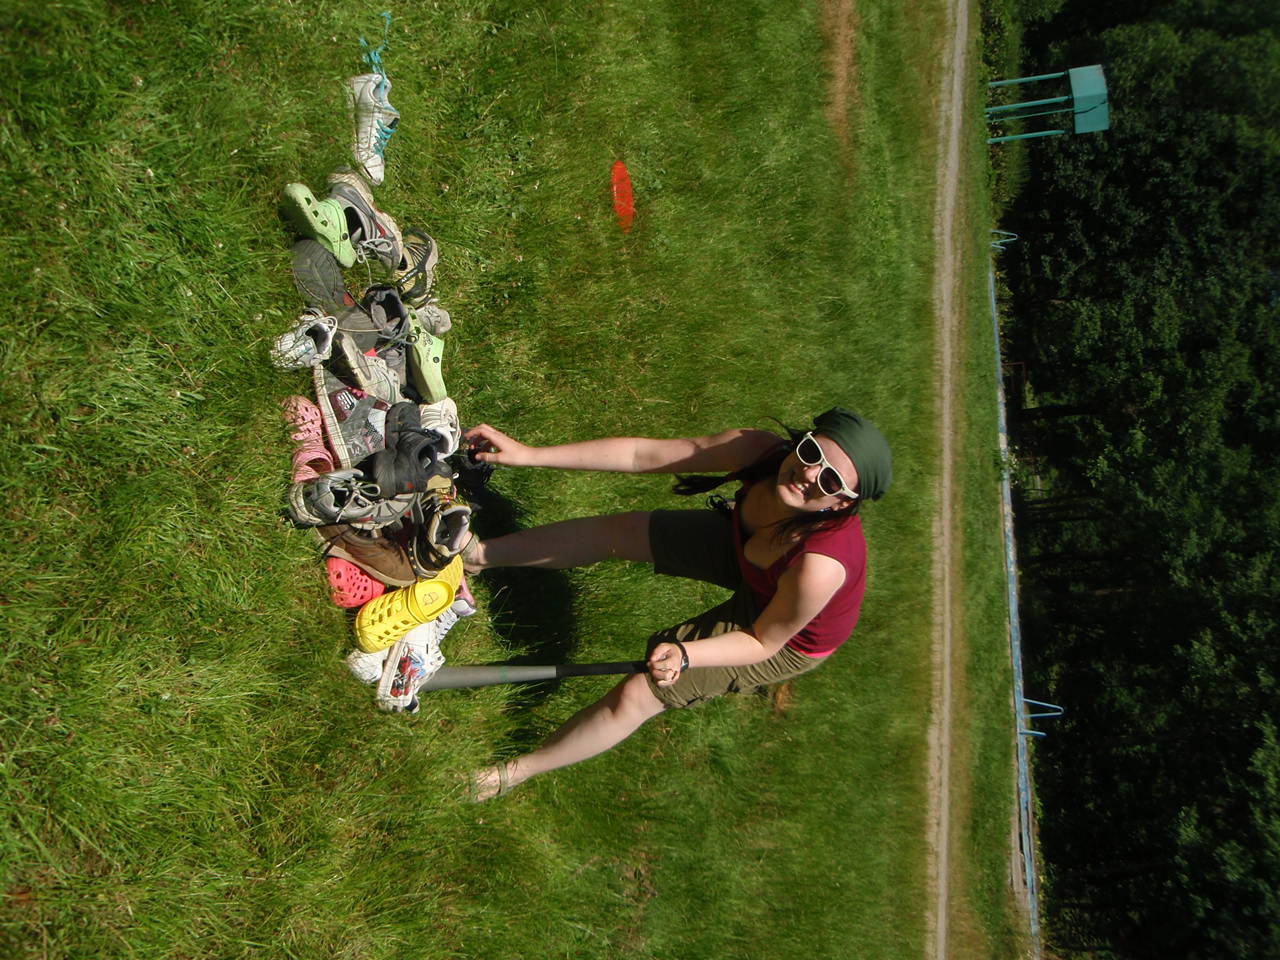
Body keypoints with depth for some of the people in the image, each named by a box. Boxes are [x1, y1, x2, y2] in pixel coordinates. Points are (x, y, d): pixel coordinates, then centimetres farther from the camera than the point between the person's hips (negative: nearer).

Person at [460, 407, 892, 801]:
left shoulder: (820, 566, -44)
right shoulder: (763, 450, -31)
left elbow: (762, 642, -24)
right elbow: (644, 454, -27)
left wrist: (685, 654, -39)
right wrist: (530, 455, -27)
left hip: (788, 638, -5)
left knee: (636, 695, -6)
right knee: (617, 530, 4)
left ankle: (516, 772, 17)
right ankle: (482, 555, 24)